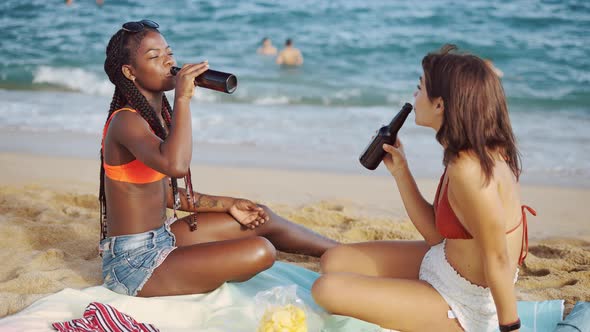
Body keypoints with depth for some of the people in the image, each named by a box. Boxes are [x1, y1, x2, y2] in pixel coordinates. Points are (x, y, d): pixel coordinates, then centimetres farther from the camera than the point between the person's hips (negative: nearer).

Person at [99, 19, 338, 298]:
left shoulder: (159, 117, 9)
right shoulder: (126, 121, -20)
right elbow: (176, 165, -41)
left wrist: (228, 205, 11)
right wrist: (183, 98, -31)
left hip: (161, 239, 10)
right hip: (136, 261, -10)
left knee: (263, 220, 13)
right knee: (259, 252, -20)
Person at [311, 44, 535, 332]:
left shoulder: (469, 169, -30)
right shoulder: (479, 153, 1)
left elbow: (498, 260, -25)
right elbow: (436, 233, 4)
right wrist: (400, 170, 2)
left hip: (463, 307, -9)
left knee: (328, 289, -15)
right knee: (334, 261, 10)